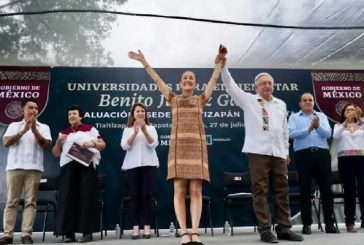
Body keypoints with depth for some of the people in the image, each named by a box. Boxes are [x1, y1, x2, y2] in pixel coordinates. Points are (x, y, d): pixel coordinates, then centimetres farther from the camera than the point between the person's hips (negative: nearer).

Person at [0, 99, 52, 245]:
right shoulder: (14, 125, 14)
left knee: (30, 201, -3)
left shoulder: (43, 127, 12)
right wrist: (24, 131, -10)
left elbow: (45, 145, -1)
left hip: (34, 168, 0)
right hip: (14, 167, 1)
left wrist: (34, 130, -11)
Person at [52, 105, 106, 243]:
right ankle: (68, 233, 3)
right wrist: (58, 141, 0)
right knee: (68, 198, -1)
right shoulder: (64, 133, 20)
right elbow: (56, 154, 17)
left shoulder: (90, 129, 10)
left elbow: (103, 145, 5)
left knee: (87, 198, -4)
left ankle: (87, 232, 0)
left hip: (86, 166, -3)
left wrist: (92, 144, -14)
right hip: (68, 167, 3)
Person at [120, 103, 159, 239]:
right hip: (132, 165, 1)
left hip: (148, 164, -1)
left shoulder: (151, 128, 12)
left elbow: (154, 144, -3)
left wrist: (145, 132, -19)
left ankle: (147, 227, 0)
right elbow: (125, 146, -2)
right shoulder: (127, 130, 13)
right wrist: (135, 133, -17)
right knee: (134, 195, -1)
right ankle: (135, 227, 4)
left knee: (147, 195, -4)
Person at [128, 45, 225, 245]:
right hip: (178, 146, 0)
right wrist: (143, 61, 17)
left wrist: (220, 59, 10)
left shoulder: (201, 99, 18)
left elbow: (214, 79, 15)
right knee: (179, 190, -6)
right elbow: (156, 79, 17)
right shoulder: (173, 99, 18)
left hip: (197, 146, 0)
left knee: (196, 191, -6)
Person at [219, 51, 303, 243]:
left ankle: (284, 229, 15)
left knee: (282, 191, 6)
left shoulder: (281, 104, 19)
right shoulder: (248, 100, 8)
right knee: (260, 192, -3)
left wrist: (286, 152, 18)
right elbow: (230, 85, 0)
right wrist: (222, 65, -10)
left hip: (278, 153, 4)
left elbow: (285, 130, 21)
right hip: (257, 152, -4)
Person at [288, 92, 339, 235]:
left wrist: (318, 127, -18)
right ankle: (306, 224, 11)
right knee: (305, 190, 2)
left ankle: (329, 223, 13)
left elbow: (328, 134, 1)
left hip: (322, 154, 2)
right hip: (303, 155, -2)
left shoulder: (322, 116, 16)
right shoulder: (294, 117, 9)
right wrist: (308, 129, -20)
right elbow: (292, 134, -8)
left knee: (326, 189, 3)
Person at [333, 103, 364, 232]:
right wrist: (345, 123, -20)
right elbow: (335, 136, -8)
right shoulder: (339, 126, 13)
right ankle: (350, 222, 0)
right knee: (349, 190, -4)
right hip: (345, 159, -1)